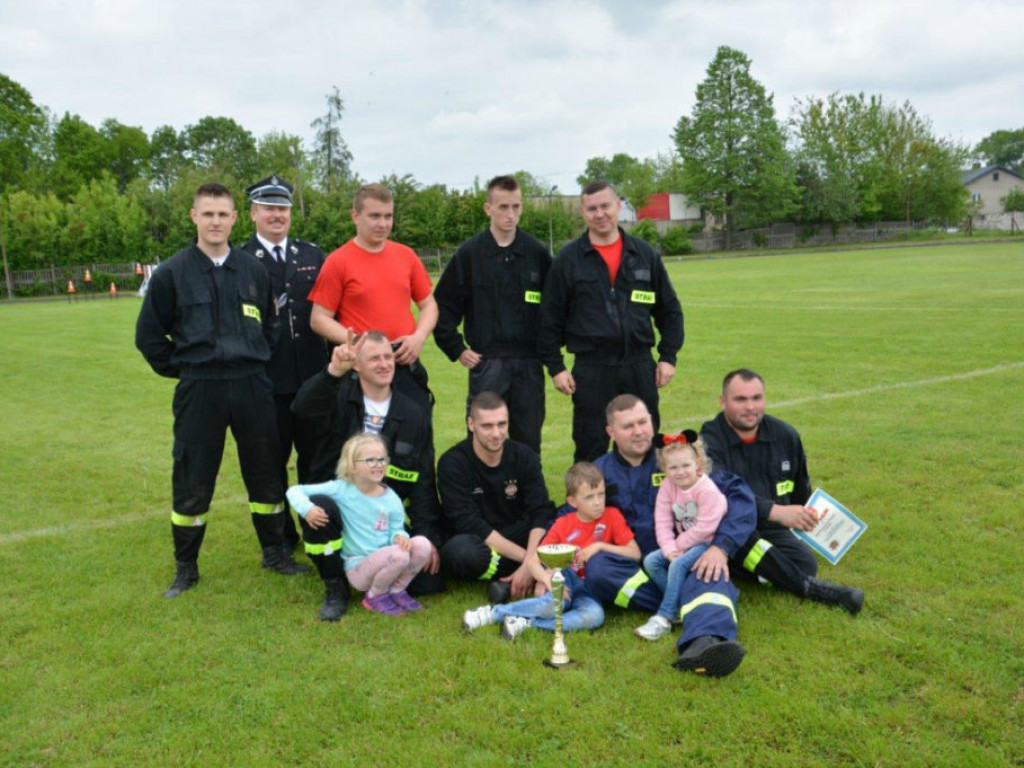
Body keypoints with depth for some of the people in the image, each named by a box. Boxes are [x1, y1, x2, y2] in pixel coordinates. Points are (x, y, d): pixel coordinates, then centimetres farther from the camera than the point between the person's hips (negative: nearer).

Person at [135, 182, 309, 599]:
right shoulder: (172, 273, -1)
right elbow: (149, 335, 5)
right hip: (199, 391, -2)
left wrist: (258, 363, 9)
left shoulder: (254, 270, 6)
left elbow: (271, 325, 18)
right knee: (192, 482, 5)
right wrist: (183, 370, 1)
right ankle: (185, 568, 20)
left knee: (265, 474, 11)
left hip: (252, 387, 2)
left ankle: (275, 552, 27)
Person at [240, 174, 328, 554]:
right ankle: (281, 536, 24)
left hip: (313, 376, 3)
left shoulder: (312, 255, 10)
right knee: (272, 463, 9)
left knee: (315, 459, 12)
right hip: (268, 379, -3)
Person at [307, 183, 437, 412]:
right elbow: (319, 319, -4)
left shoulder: (407, 256, 9)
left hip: (406, 365, 4)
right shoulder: (338, 262, -3)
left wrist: (418, 337, -3)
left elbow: (428, 304, 16)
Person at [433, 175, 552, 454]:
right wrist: (457, 349, -1)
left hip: (529, 365, 2)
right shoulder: (469, 253, 0)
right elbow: (442, 307, 3)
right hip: (486, 364, -2)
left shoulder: (537, 253, 5)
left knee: (528, 441, 10)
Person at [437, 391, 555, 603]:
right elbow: (470, 524, -21)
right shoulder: (453, 463, -15)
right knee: (459, 551, -38)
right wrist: (526, 558, -25)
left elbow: (541, 513, -14)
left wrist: (530, 562, -31)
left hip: (517, 537, 3)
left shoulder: (524, 456, -4)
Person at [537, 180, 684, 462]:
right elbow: (550, 318, 2)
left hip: (640, 368, 2)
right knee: (590, 449, 3)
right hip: (591, 371, -2)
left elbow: (669, 309, 13)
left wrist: (668, 356, 6)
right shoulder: (568, 259, 1)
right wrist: (555, 366, -2)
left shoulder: (645, 254, 7)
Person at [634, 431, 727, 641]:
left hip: (708, 543, -7)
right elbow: (662, 522, -5)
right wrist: (669, 549, -18)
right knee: (650, 561, -11)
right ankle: (681, 604, -7)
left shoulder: (707, 490, -20)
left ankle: (664, 618, -23)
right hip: (684, 543, 7)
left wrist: (678, 545, -15)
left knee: (678, 564, -30)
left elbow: (704, 528, -22)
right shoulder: (668, 486, -3)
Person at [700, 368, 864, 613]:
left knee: (806, 563, -23)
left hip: (770, 529, 4)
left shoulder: (785, 435, 6)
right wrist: (776, 511, -39)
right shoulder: (709, 442, -13)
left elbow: (801, 489, 23)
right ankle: (807, 587, -28)